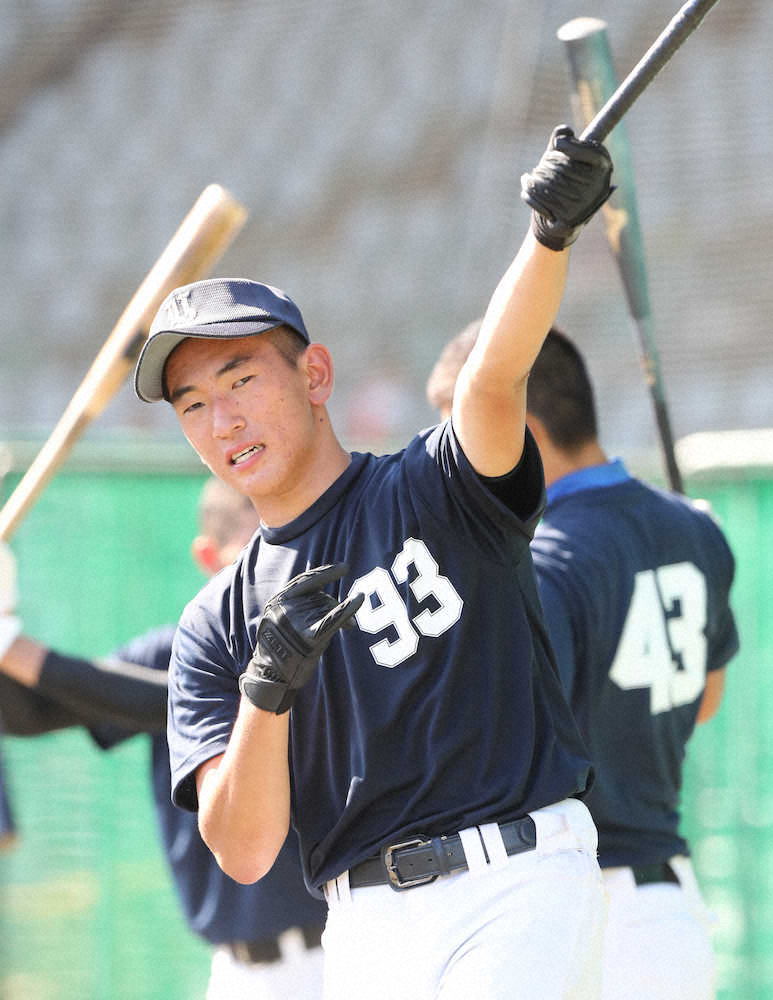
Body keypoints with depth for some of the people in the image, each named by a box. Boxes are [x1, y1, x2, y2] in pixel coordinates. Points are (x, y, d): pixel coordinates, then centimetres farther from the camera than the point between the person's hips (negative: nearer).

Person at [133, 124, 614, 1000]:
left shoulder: (436, 487, 4)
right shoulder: (216, 627, 11)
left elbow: (492, 379, -18)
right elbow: (244, 852, 1)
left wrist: (551, 235, -37)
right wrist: (267, 691, -17)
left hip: (521, 890, -4)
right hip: (365, 928, 4)